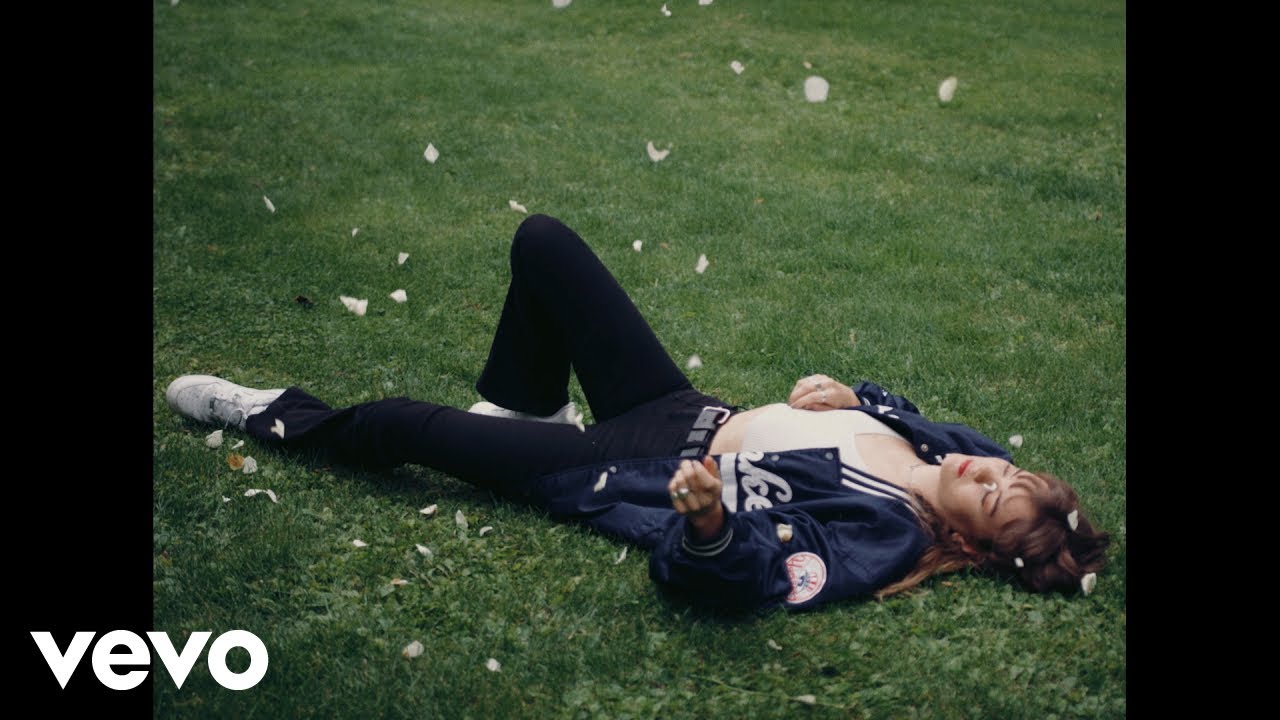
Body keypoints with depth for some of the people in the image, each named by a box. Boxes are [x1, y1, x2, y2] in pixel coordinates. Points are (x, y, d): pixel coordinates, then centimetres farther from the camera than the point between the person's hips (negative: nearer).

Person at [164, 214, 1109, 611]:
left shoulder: (879, 541, -26)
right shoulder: (942, 449, -6)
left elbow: (742, 577, -35)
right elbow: (885, 405, 16)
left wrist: (709, 527, -55)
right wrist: (840, 392, -3)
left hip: (631, 471, -7)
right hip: (688, 410, 7)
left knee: (400, 423, -5)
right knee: (542, 241, 8)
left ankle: (285, 421, 28)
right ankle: (528, 410, 26)